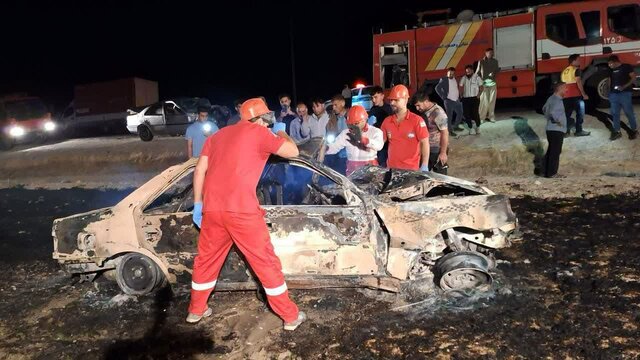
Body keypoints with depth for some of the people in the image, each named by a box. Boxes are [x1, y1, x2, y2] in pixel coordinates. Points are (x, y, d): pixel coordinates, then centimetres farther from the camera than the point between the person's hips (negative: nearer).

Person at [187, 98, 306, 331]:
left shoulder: (217, 135, 22)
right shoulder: (258, 132, 4)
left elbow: (200, 170, 16)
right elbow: (292, 152, 4)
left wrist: (197, 204, 18)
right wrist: (281, 132, 22)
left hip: (212, 208, 6)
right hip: (241, 209, -5)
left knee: (206, 259, 22)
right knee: (266, 262, 4)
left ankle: (196, 310, 36)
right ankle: (291, 317, 13)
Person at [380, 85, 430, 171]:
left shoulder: (416, 120, -8)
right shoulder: (387, 121, 6)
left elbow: (424, 143, -9)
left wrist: (424, 166, -15)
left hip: (411, 168, -4)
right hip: (391, 167, 4)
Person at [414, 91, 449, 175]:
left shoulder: (438, 113, -20)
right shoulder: (424, 111, 3)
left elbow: (445, 133, -21)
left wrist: (443, 153, -21)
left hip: (437, 151, -7)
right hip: (426, 149, 7)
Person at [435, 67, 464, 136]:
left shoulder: (455, 79, 10)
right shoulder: (444, 80, -10)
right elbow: (437, 88, -16)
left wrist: (459, 96, 11)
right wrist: (443, 97, -16)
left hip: (457, 100, 7)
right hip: (449, 101, -7)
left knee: (460, 113, 14)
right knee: (449, 116, 0)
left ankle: (455, 126, 31)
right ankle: (450, 130, 8)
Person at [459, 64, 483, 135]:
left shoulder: (477, 78, 0)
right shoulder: (463, 78, 8)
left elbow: (481, 87, 1)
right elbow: (460, 87, 10)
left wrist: (478, 95, -10)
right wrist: (461, 95, -3)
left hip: (474, 98, -3)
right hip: (465, 99, 3)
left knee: (475, 113, -10)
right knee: (466, 114, 2)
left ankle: (478, 127, 9)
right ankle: (470, 128, 16)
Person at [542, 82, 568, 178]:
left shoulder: (551, 98, 14)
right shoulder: (557, 100, -16)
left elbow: (544, 109, 29)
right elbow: (553, 112, -33)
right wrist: (558, 120, -18)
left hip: (551, 129, 10)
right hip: (557, 130, -10)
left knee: (550, 151, 14)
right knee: (555, 152, -5)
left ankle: (547, 172, 19)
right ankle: (552, 173, -2)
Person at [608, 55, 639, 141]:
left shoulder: (626, 67, -2)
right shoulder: (611, 70, 15)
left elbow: (633, 77, -6)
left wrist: (624, 86, -18)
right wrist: (609, 91, 9)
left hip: (625, 93, -5)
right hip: (613, 94, 6)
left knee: (629, 112, -1)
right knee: (615, 113, 5)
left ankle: (634, 130, 13)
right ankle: (617, 131, 13)